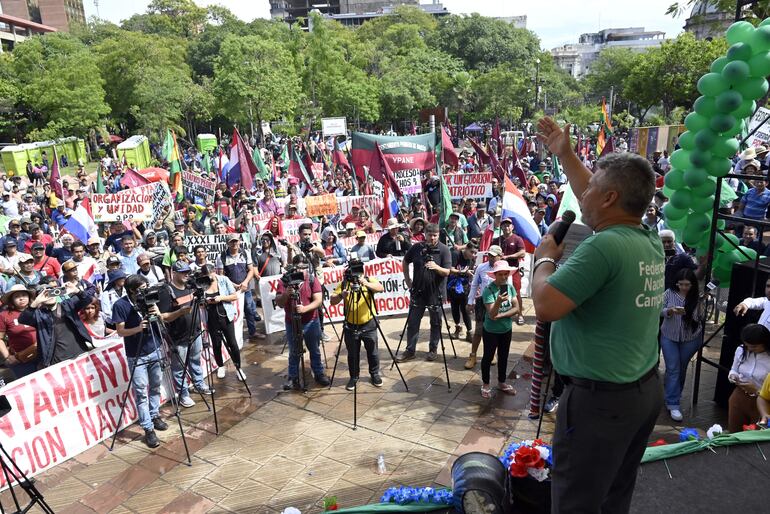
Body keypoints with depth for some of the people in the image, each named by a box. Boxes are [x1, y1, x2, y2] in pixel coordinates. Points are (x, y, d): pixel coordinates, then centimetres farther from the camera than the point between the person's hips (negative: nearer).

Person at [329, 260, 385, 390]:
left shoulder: (369, 280, -5)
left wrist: (367, 284, -44)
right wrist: (341, 295, -34)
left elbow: (380, 288, -25)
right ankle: (353, 377, 29)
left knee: (372, 352, 12)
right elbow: (332, 301, -12)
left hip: (369, 324, 0)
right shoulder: (343, 284, -3)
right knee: (352, 354, 11)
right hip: (351, 326, 1)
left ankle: (375, 374, 33)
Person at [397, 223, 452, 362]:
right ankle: (410, 351, 17)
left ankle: (433, 350, 26)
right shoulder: (416, 247, -2)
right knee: (412, 322, 6)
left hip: (436, 292, -2)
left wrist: (436, 267, -33)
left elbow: (447, 272, -14)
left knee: (435, 323, 10)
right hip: (418, 291, 2)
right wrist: (407, 279, 8)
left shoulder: (444, 249, -10)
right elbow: (405, 262, 14)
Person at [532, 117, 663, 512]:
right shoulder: (651, 242, 4)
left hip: (600, 398, -8)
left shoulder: (604, 246, -24)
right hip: (645, 391, 9)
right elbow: (597, 206, 20)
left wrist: (544, 258, -7)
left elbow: (546, 307, -25)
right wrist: (565, 155, 27)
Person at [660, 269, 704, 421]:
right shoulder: (669, 293, -8)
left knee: (682, 369, 13)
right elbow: (660, 311, -3)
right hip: (669, 337, 0)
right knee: (673, 369, -2)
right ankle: (673, 404, 0)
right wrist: (670, 311, -22)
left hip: (690, 338, 1)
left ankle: (672, 395, 31)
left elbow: (700, 318, -6)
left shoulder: (697, 296, -9)